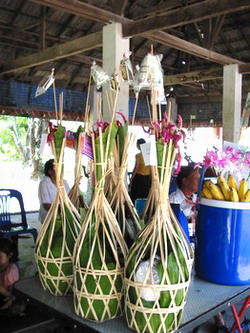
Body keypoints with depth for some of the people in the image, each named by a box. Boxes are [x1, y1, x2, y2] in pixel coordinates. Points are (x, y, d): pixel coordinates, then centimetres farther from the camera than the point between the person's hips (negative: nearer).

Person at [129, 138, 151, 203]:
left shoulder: (138, 155, -11)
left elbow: (136, 168, -12)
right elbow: (151, 168, 7)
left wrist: (131, 178, -5)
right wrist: (150, 178, 16)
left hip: (139, 177, -5)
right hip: (147, 178, 5)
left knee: (136, 196, 5)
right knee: (145, 196, 11)